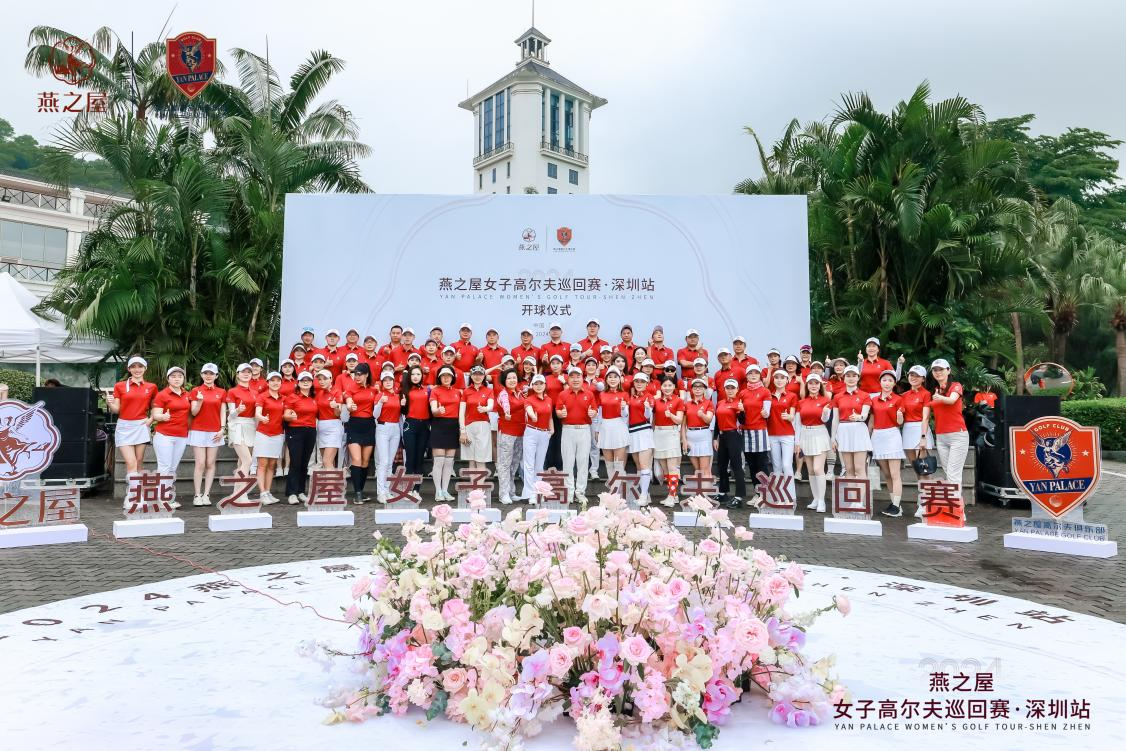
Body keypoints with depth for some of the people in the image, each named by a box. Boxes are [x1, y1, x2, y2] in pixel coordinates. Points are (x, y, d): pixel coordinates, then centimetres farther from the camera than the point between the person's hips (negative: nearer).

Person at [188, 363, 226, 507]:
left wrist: (222, 429, -3)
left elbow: (223, 412, 8)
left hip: (215, 432, 2)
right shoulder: (196, 391, 3)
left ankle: (206, 495, 6)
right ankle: (197, 495, 0)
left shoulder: (221, 392, 8)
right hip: (198, 431, -2)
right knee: (200, 464, -5)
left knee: (210, 464, 1)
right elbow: (194, 413, -1)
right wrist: (200, 401, -19)